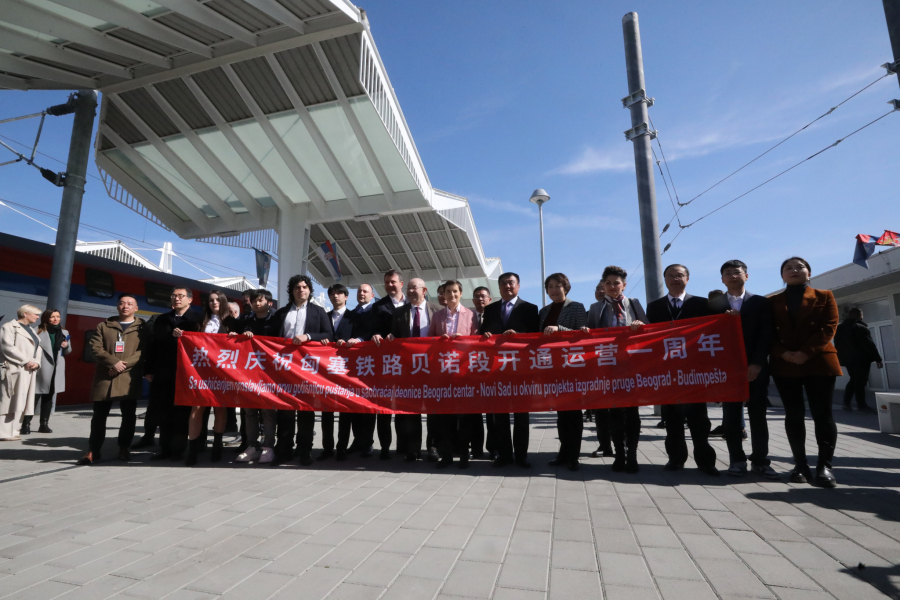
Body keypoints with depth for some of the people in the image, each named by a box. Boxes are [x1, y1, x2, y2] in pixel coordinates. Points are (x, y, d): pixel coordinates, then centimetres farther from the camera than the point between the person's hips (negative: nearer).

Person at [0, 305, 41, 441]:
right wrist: (26, 361, -16)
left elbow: (37, 349, 16)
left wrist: (36, 362, -3)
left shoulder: (31, 330, 22)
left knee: (21, 401, 7)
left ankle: (12, 431, 11)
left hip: (28, 371, 8)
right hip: (14, 369, -8)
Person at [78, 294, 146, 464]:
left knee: (129, 416, 4)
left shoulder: (142, 327, 6)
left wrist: (124, 364, -15)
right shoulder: (104, 326, 12)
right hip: (104, 378, 2)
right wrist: (113, 362, -14)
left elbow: (144, 351, -4)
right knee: (99, 416, 7)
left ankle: (124, 448, 17)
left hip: (130, 379, -2)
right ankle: (93, 451, 16)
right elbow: (95, 347, 2)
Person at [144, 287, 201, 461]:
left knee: (181, 412, 2)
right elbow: (153, 345, 12)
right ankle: (165, 448, 20)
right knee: (163, 412, 10)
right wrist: (148, 369, 7)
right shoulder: (161, 319, 14)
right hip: (162, 373, 5)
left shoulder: (195, 320, -2)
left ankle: (178, 449, 11)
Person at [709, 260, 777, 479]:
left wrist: (757, 363, -11)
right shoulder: (714, 305, 8)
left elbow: (767, 335, -1)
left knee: (758, 415, 4)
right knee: (731, 416, 3)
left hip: (755, 367, 0)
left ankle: (760, 461, 13)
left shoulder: (761, 303, 6)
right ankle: (737, 460, 12)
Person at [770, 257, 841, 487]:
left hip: (819, 362, -1)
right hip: (784, 365, 1)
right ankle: (800, 464, 9)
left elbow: (829, 327, -3)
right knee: (793, 415, 3)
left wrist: (806, 352, -15)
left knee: (822, 414, -1)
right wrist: (783, 353, -12)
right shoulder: (772, 302, 12)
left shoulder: (824, 296, 8)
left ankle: (824, 465, 6)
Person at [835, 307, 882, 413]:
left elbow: (838, 345, 15)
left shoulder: (839, 328, 11)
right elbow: (869, 344, -15)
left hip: (847, 359, 7)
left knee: (853, 380, 16)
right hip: (861, 359, -7)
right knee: (860, 382, -2)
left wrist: (841, 358, 19)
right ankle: (862, 406, 2)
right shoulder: (860, 328, -13)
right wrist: (878, 359, -11)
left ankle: (847, 402, 11)